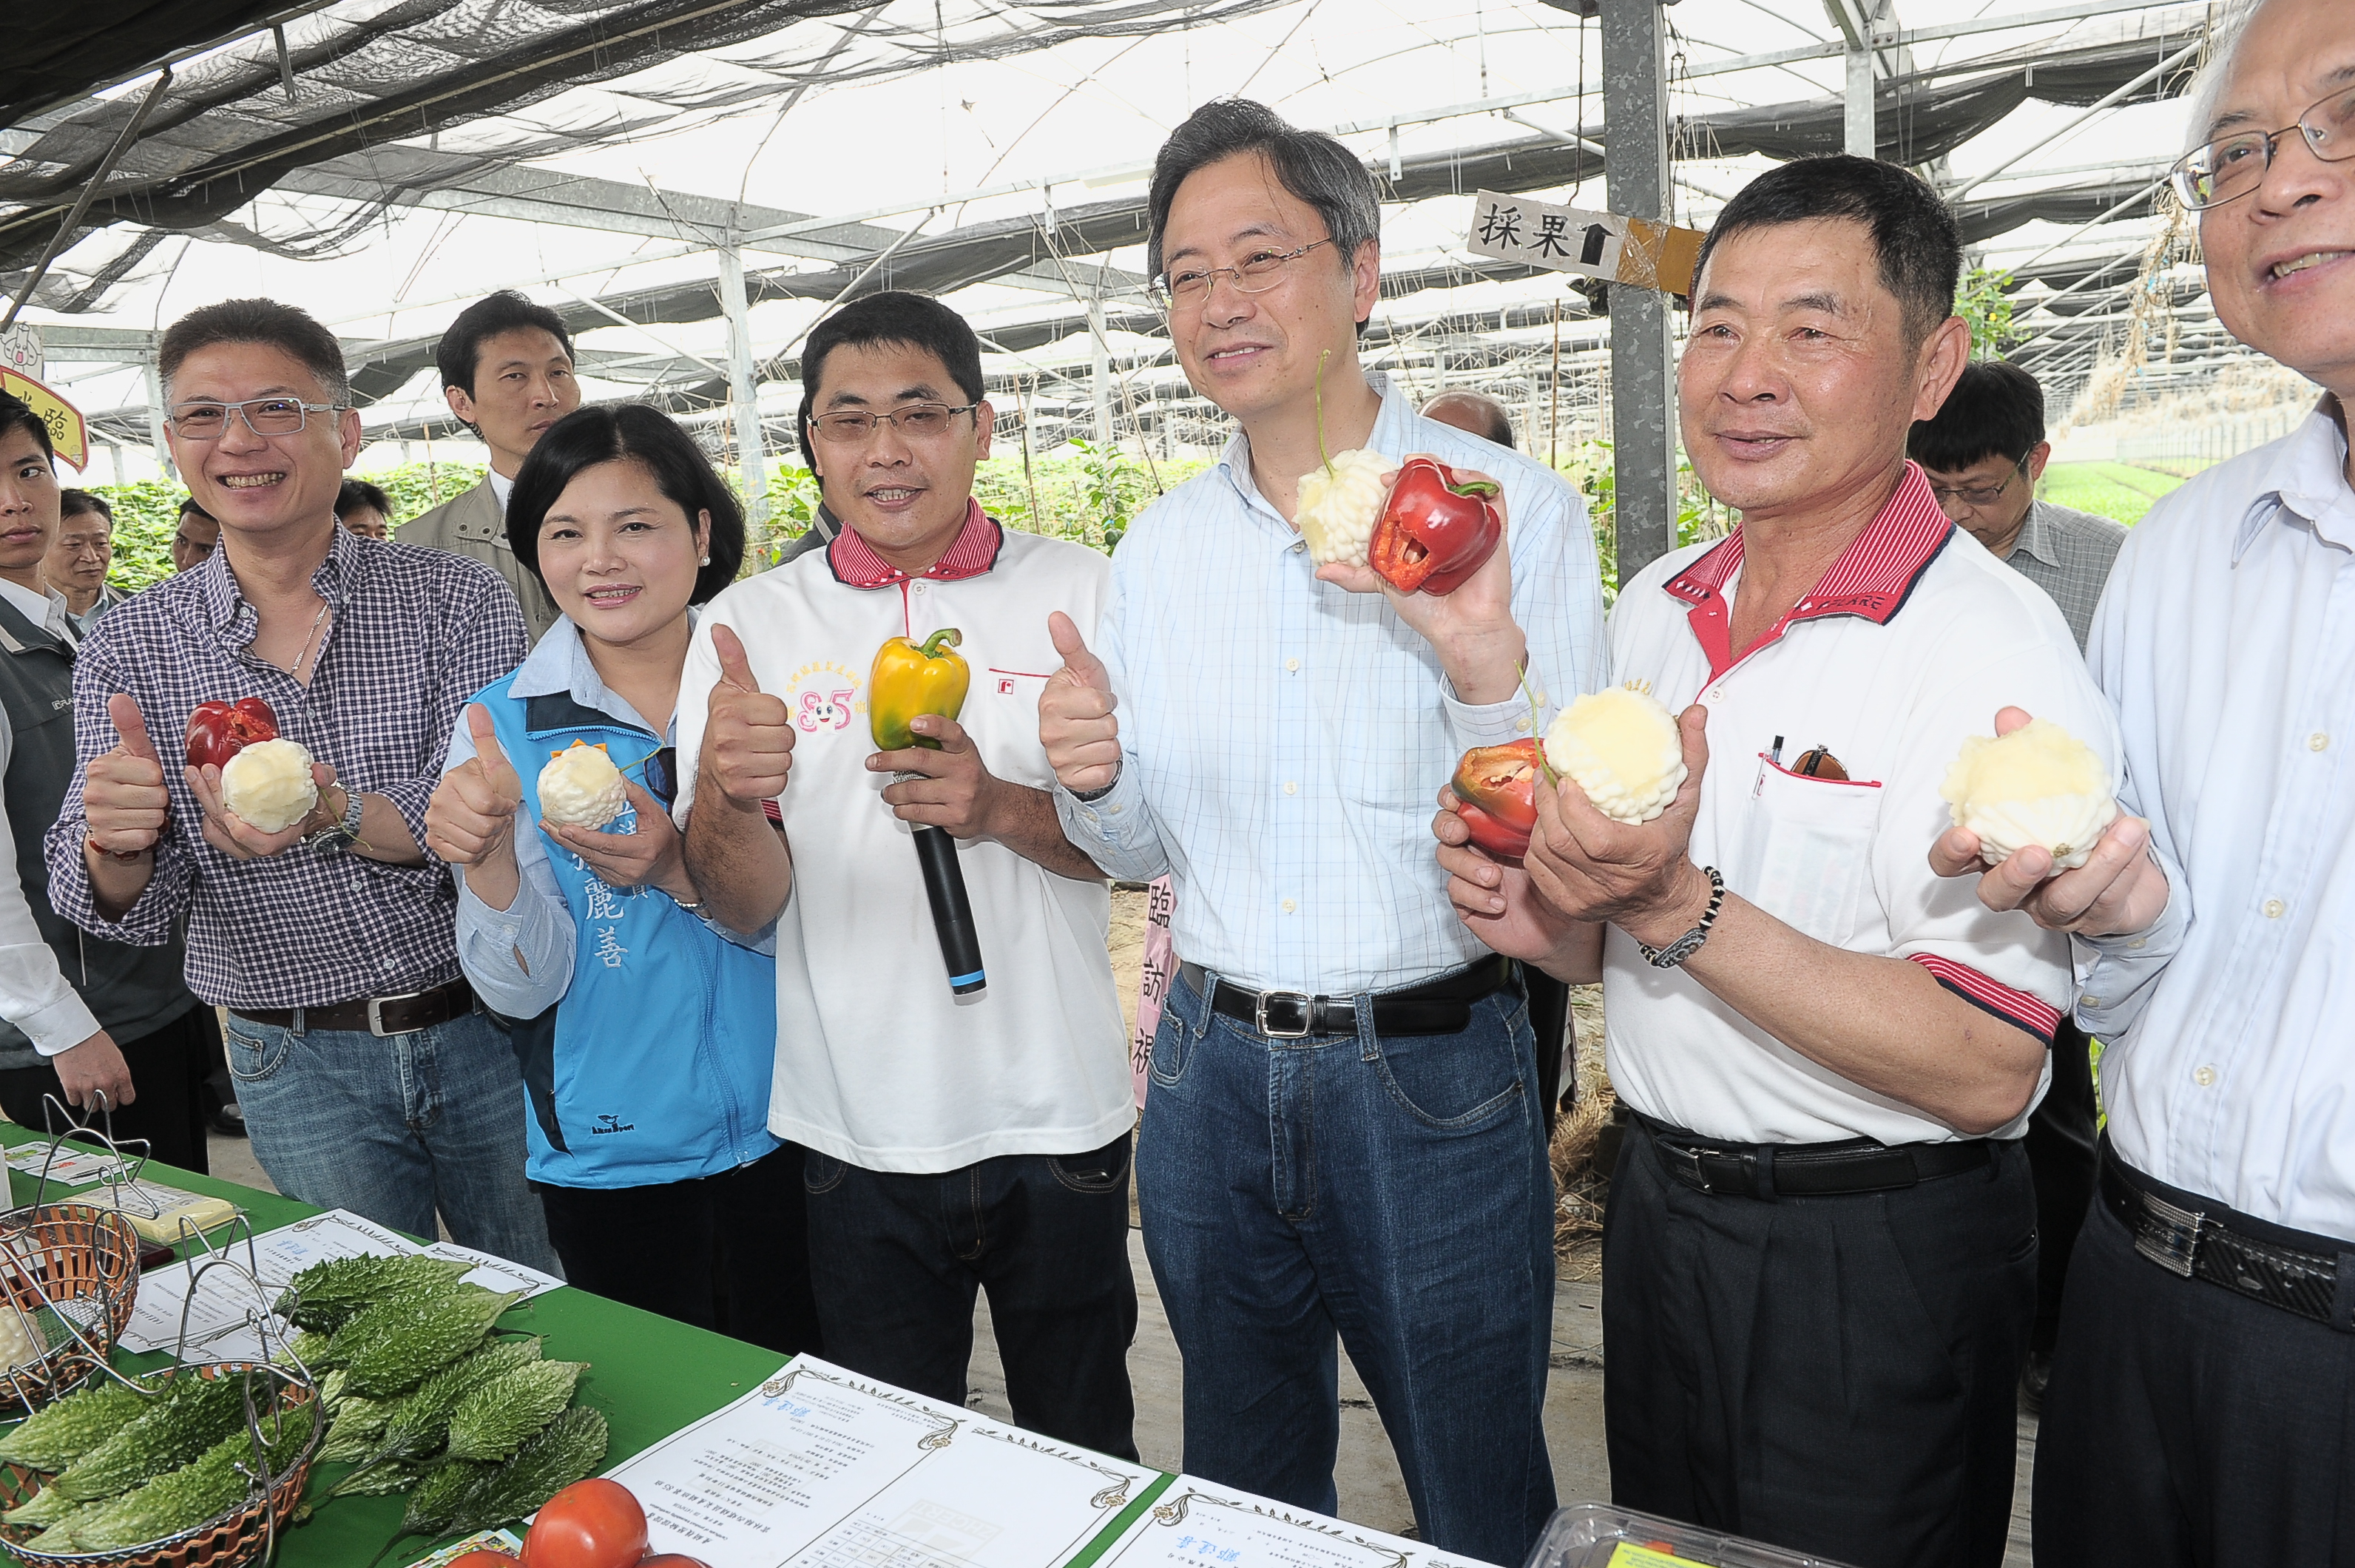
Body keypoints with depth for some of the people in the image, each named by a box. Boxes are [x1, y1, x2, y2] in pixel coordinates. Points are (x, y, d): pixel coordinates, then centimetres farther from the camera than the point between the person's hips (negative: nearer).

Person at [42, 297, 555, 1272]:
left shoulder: (458, 601, -7)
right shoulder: (128, 648, 0)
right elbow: (125, 912, -3)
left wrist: (331, 818, -36)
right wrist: (117, 843, -26)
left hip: (489, 1035, -1)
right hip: (298, 1070, 1)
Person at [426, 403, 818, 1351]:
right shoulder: (503, 727, -3)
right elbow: (522, 988, -7)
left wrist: (687, 872, -26)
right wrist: (487, 862, -25)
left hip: (789, 1135, 0)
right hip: (609, 1158, 1)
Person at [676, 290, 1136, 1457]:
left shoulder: (1079, 593, -3)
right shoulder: (747, 626, -2)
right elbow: (743, 907, -6)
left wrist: (1001, 808, -22)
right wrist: (723, 796, -28)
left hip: (1058, 1114, 0)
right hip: (856, 1132, 1)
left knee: (1084, 1456, 20)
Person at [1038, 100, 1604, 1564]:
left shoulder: (1512, 509, -10)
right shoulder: (1161, 544, 4)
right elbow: (1144, 846, 10)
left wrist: (1488, 669, -29)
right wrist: (1095, 780, -12)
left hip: (1431, 1074, -4)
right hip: (1212, 1070, 4)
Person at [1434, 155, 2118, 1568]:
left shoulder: (1993, 645, -20)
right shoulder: (1654, 609, 2)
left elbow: (1986, 1073, -25)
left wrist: (1674, 908, -31)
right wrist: (1546, 918, -10)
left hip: (1878, 1264, -6)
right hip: (1660, 1203, 6)